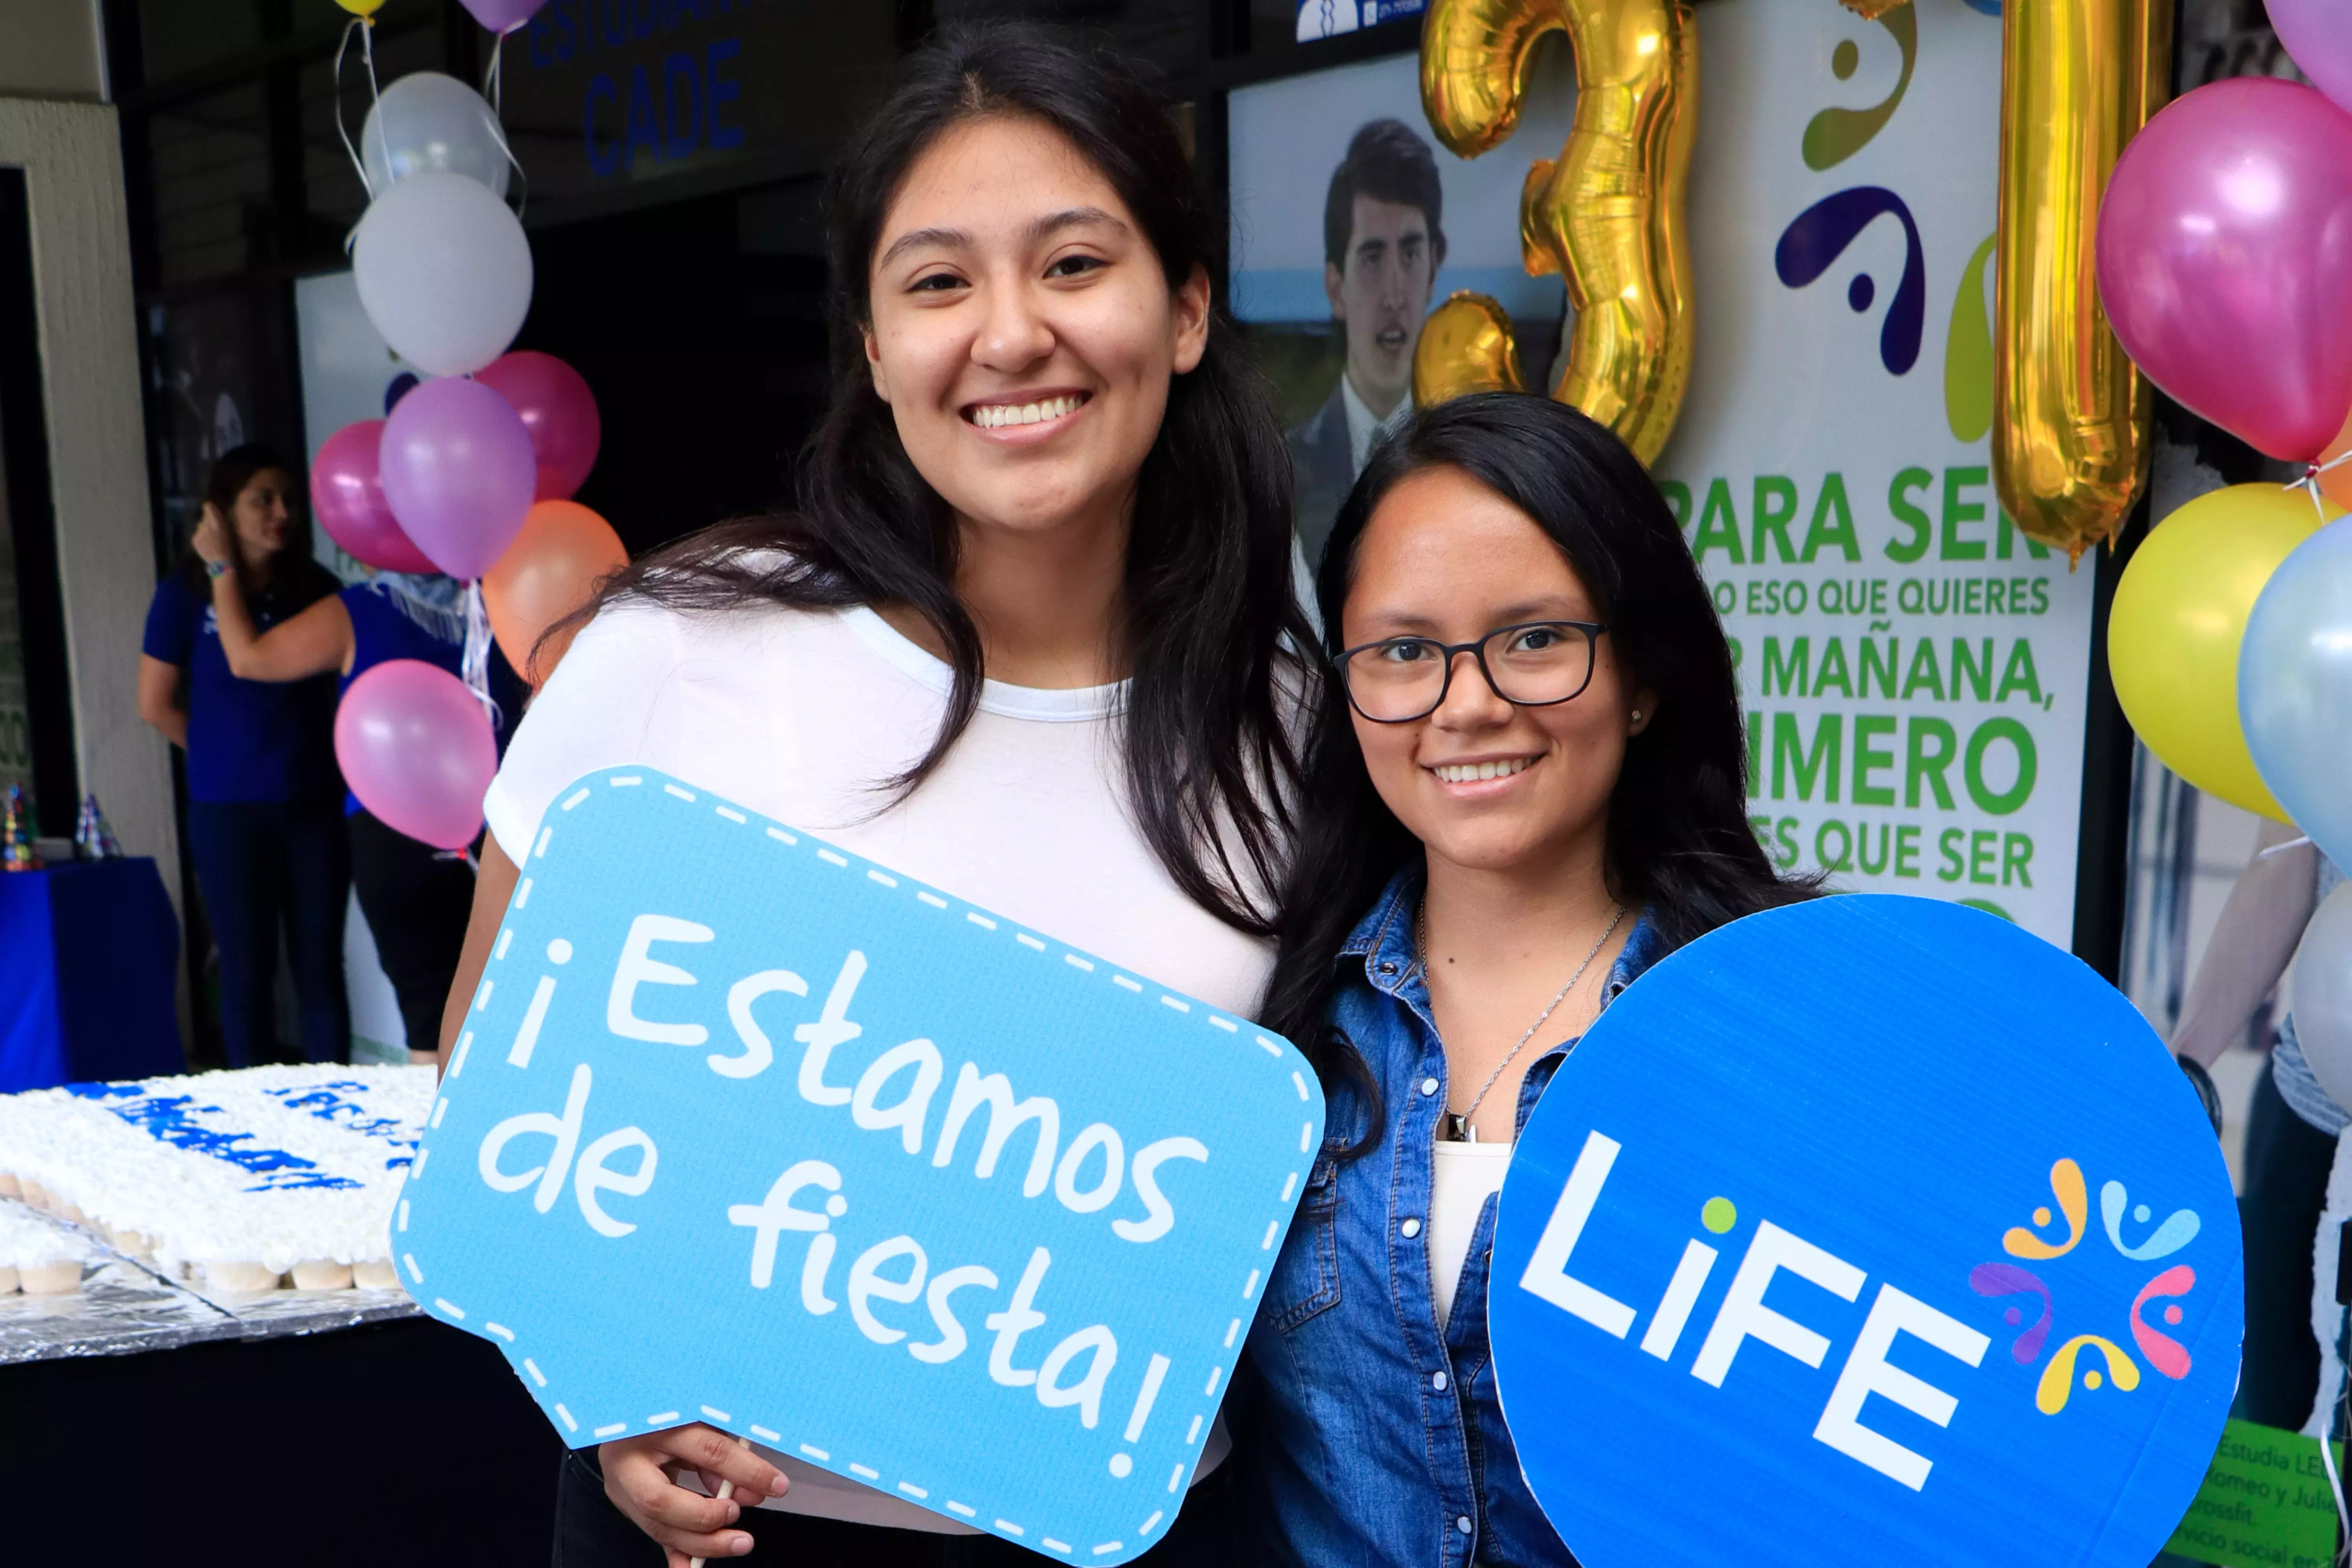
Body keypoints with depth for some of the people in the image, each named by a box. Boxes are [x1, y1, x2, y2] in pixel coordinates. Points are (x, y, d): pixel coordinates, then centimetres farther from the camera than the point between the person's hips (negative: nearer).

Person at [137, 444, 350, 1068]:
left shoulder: (317, 588, 5)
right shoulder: (186, 595, -3)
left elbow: (343, 683, 13)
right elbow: (157, 704, 0)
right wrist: (224, 755, 5)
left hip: (315, 804, 2)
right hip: (230, 811, -2)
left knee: (321, 966, 5)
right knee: (248, 970, 5)